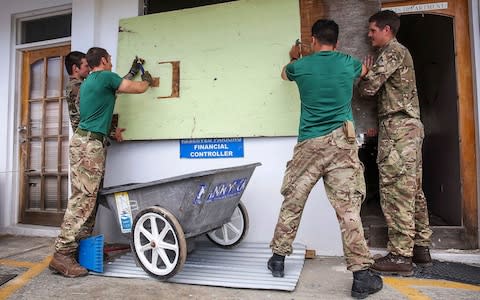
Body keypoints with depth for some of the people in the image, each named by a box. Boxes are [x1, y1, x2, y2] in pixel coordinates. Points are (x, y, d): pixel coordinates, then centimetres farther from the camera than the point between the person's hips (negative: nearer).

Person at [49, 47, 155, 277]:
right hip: (89, 143, -10)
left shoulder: (88, 82, 22)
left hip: (86, 141, 10)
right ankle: (62, 254, -11)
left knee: (87, 196, 7)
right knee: (83, 198, -12)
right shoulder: (106, 77, -4)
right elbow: (139, 89, 1)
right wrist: (147, 80, 21)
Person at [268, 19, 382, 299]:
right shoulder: (348, 63, 8)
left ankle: (278, 258, 21)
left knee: (292, 202, 10)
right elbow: (363, 69, 35)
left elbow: (285, 74, 32)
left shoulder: (300, 65, 6)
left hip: (308, 144, 0)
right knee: (348, 207, -3)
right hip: (341, 142, 0)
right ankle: (361, 274, 0)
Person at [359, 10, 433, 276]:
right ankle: (421, 247, 18)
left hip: (398, 127, -10)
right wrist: (372, 75, 9)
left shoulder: (392, 52, -6)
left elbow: (368, 88, -11)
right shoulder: (400, 52, 24)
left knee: (396, 191, -10)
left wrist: (366, 75, 9)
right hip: (409, 125, 10)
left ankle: (400, 256, -6)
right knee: (412, 189, 11)